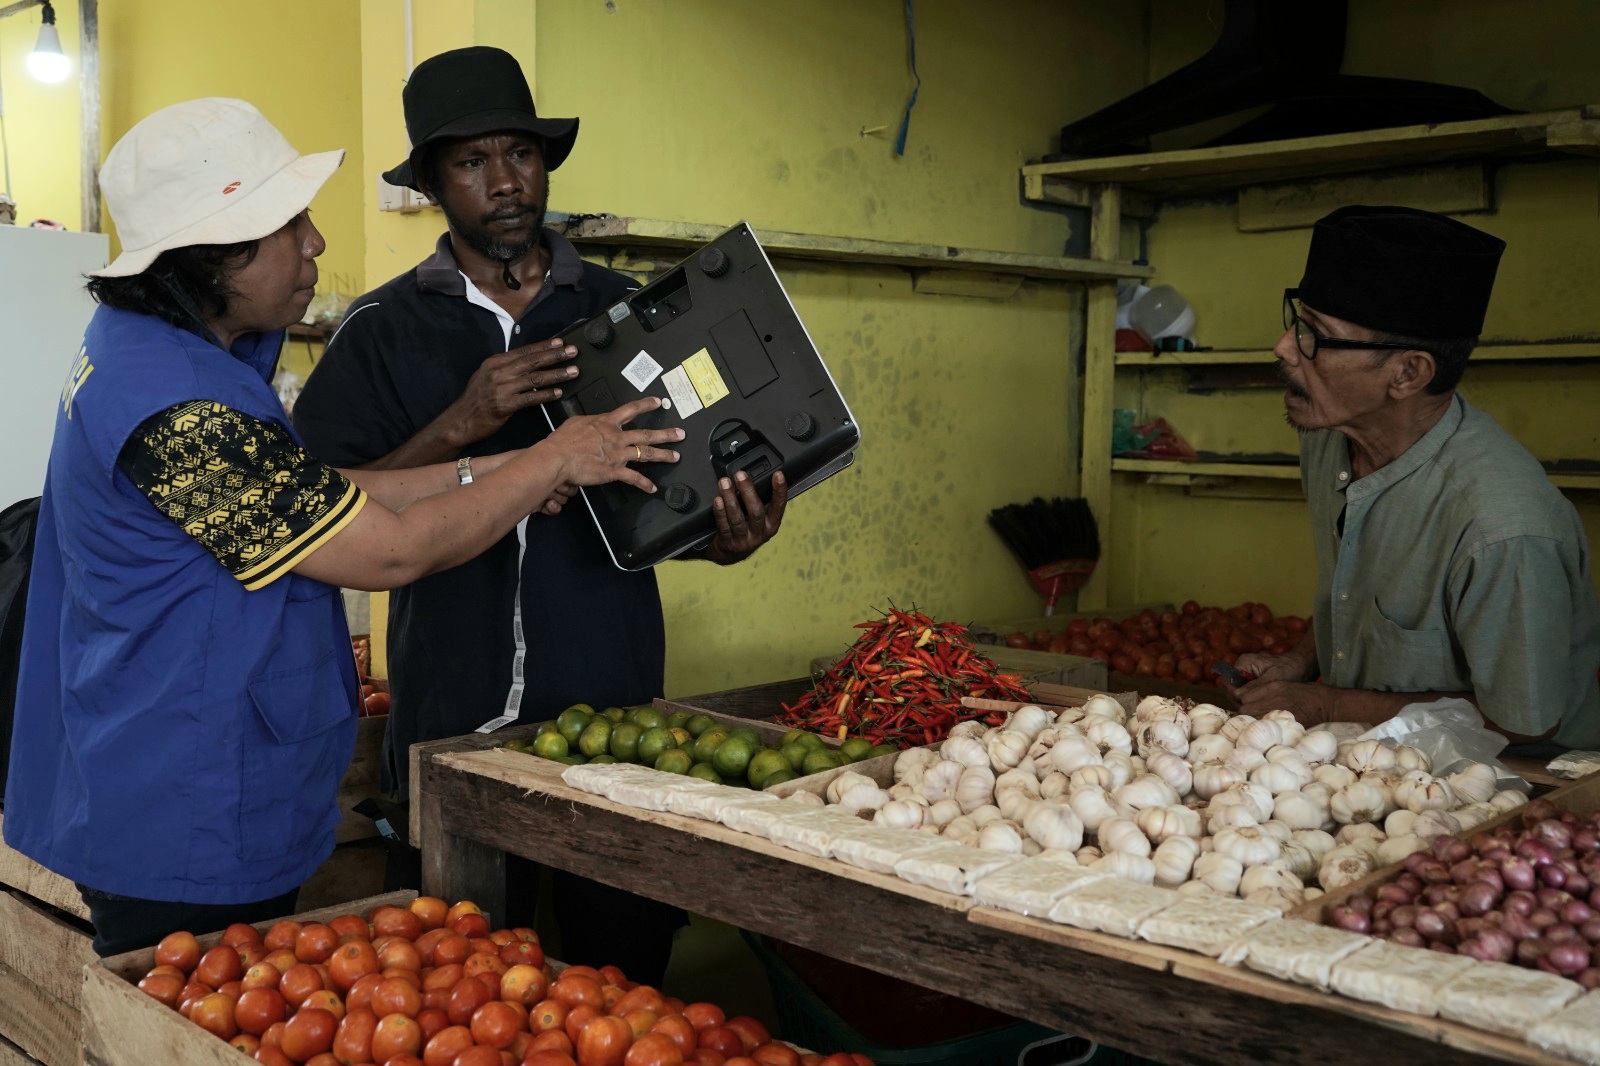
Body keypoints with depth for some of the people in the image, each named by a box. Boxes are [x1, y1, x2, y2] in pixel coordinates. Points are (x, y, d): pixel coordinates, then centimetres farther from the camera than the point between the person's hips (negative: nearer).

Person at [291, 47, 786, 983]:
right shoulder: (382, 333, 3)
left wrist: (726, 539, -12)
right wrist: (459, 427, -17)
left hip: (615, 709, 1)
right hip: (453, 719, 0)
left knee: (627, 977, 10)